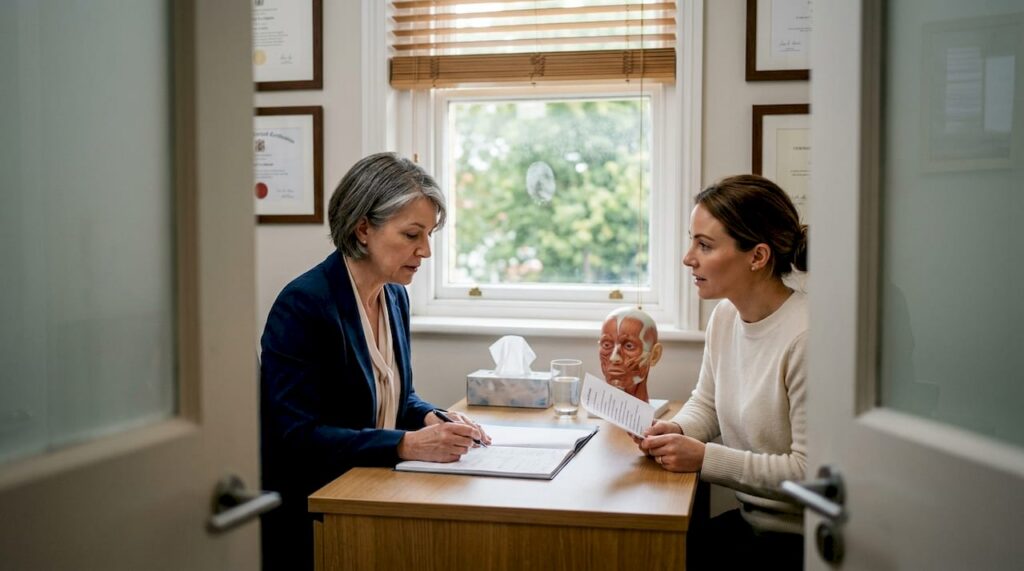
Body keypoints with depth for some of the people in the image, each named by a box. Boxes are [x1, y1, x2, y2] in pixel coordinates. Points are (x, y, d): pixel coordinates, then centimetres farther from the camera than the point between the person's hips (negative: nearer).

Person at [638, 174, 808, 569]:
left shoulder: (804, 338, -24)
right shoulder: (725, 316, 2)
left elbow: (811, 471, -23)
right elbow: (706, 403, 17)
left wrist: (703, 457, -22)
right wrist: (677, 430, -5)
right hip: (749, 521, 7)